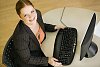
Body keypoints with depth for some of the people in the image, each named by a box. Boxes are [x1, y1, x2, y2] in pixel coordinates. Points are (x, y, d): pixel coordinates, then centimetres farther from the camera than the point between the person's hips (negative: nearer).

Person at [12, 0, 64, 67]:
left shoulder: (37, 13, -18)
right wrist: (47, 60, -27)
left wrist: (54, 27, -6)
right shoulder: (20, 36, -36)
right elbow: (27, 59, -22)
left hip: (41, 51, 6)